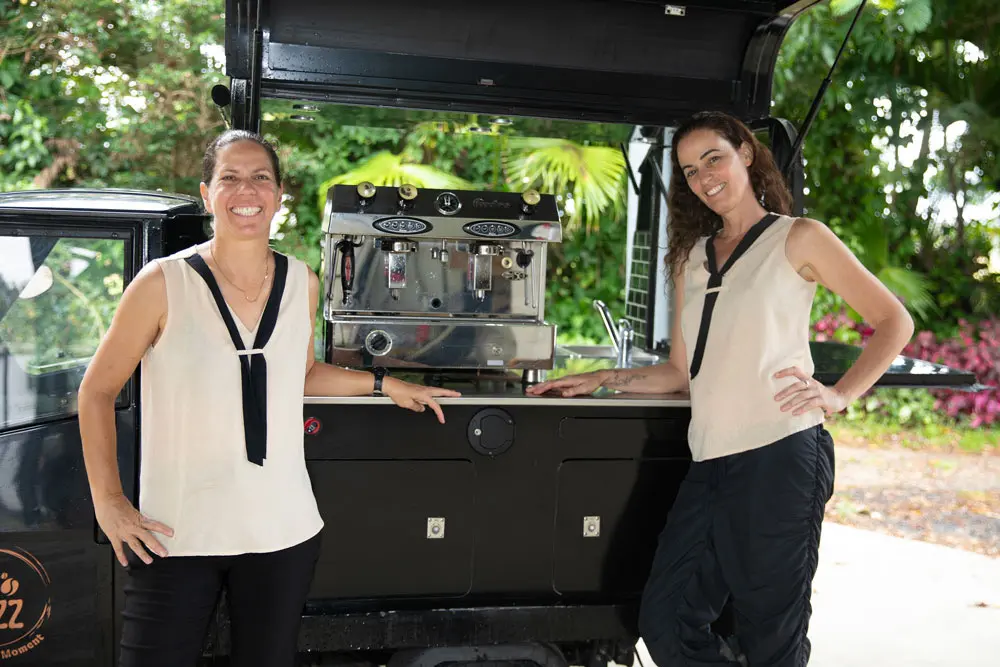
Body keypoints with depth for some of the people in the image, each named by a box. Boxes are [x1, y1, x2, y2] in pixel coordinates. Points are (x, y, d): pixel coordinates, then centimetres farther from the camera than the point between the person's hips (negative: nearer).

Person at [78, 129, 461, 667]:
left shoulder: (302, 283, 5)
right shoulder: (165, 283, -7)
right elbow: (97, 391, 0)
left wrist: (385, 385, 16)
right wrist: (108, 502, -6)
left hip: (283, 532, 4)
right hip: (173, 537, -3)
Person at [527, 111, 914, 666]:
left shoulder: (798, 239, 6)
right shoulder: (692, 258, 21)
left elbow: (893, 320, 4)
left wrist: (840, 395, -8)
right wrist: (599, 380, 13)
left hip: (780, 455, -5)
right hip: (710, 463, 6)